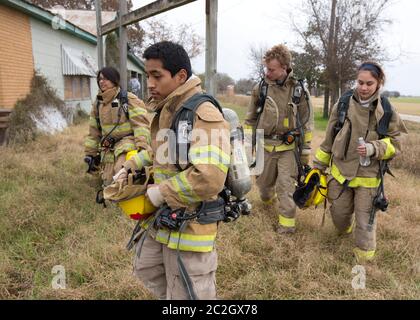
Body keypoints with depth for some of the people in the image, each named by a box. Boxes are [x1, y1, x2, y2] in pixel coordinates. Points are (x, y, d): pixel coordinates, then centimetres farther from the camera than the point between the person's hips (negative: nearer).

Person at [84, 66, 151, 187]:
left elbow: (141, 124, -15)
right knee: (108, 183, 7)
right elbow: (94, 131, 19)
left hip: (127, 142, -7)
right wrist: (90, 153, 19)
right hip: (108, 150, 7)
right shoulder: (97, 104, 13)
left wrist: (142, 147, -25)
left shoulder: (128, 99, -5)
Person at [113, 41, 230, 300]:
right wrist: (132, 165, 19)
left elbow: (208, 178, -36)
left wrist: (160, 193, -23)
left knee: (185, 293, 9)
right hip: (163, 219, 10)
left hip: (190, 226, -9)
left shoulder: (203, 115, -25)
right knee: (146, 267, 29)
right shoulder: (167, 109, 7)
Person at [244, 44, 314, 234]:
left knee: (286, 186, -2)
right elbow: (250, 120, 7)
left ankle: (287, 223, 12)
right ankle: (267, 198, 49)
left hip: (288, 147, -2)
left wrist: (305, 152, 2)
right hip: (265, 146, 2)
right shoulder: (260, 88, -2)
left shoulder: (299, 90, -5)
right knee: (263, 182, 16)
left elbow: (307, 124, 2)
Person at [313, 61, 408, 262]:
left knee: (365, 217, 6)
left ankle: (365, 256, 27)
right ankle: (344, 229, 51)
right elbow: (329, 139, 4)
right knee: (339, 212, 15)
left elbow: (395, 143, 1)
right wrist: (319, 165, 9)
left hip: (368, 175, -1)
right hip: (340, 170, 2)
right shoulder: (343, 104, -5)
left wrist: (374, 149, -20)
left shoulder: (387, 111, -6)